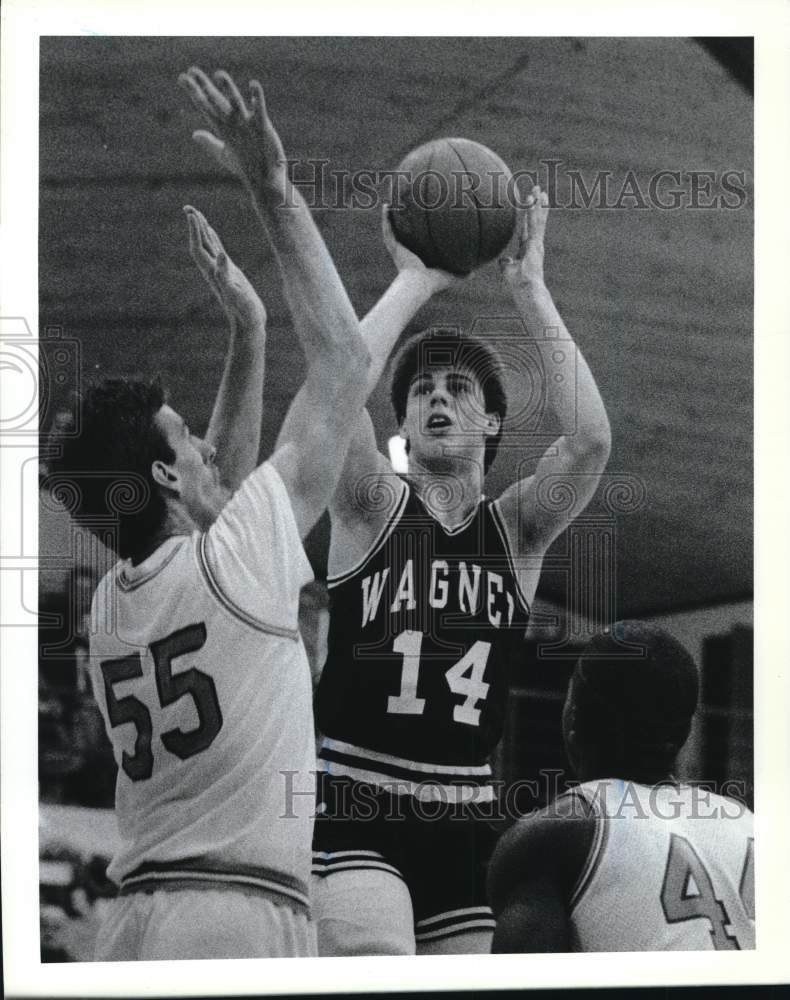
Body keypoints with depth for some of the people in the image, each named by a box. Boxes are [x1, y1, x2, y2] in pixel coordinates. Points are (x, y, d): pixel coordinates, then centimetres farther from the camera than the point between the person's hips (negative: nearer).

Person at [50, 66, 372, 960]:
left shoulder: (112, 602, 15)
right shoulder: (233, 557, -3)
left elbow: (217, 490, 33)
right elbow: (343, 361, 3)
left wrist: (245, 328, 31)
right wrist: (272, 190, 9)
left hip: (134, 922, 8)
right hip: (240, 921, -8)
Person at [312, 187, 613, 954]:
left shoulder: (519, 528, 7)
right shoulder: (372, 508, 1)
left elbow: (590, 438, -13)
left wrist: (530, 289, -8)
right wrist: (413, 282, -9)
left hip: (462, 813, 4)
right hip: (352, 803, -4)